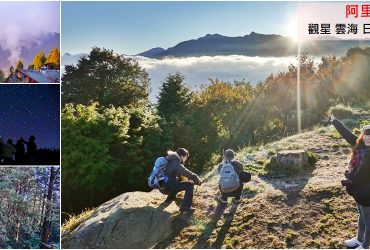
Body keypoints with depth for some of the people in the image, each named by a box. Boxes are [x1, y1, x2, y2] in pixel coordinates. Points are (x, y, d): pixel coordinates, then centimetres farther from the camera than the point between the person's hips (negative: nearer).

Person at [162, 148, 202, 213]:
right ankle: (186, 206, -18)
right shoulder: (175, 161, -11)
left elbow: (179, 174, 25)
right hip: (167, 186, -10)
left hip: (163, 186, 10)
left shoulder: (171, 160, 19)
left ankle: (170, 197, 39)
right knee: (189, 184, -15)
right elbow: (185, 172, -23)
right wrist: (196, 178, -14)